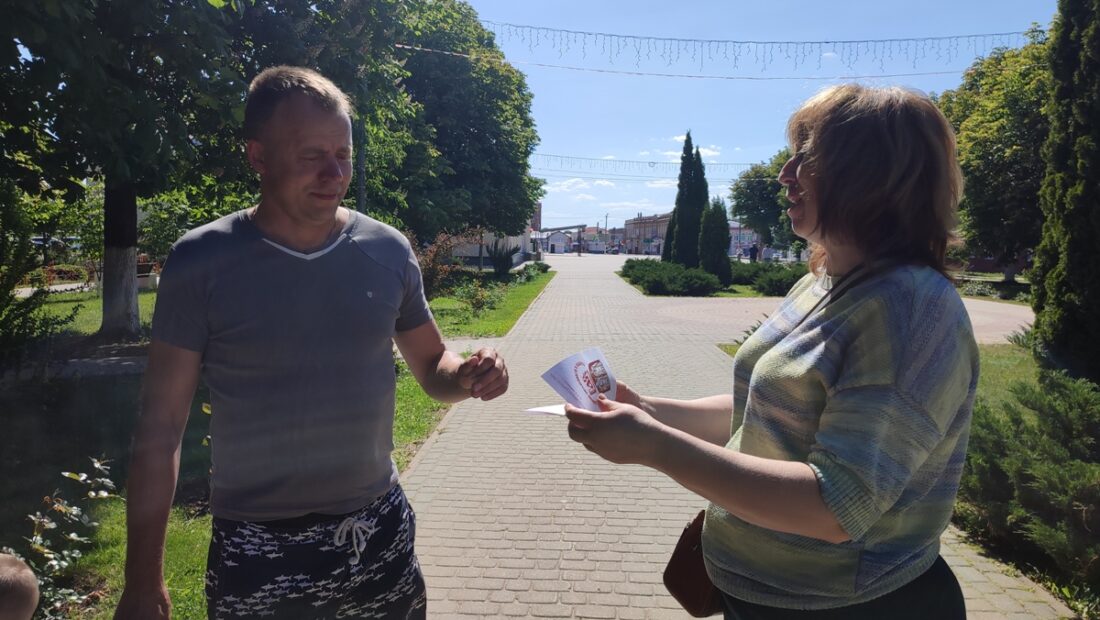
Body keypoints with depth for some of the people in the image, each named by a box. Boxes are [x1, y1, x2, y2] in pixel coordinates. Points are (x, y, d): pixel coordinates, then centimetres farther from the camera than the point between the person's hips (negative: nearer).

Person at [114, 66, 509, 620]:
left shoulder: (388, 251, -3)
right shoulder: (201, 262, -10)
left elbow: (431, 368, 8)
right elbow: (161, 425, -5)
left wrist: (466, 377, -16)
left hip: (380, 534, 3)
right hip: (256, 552, -2)